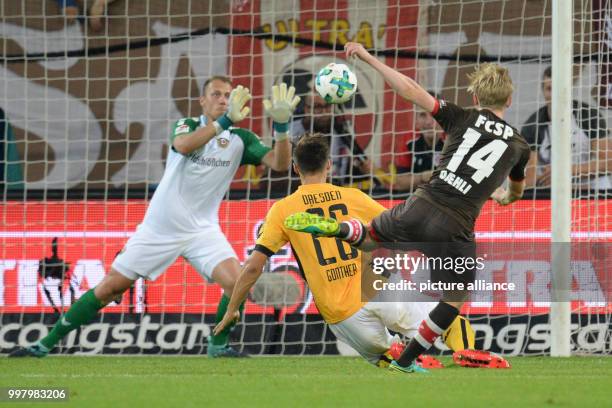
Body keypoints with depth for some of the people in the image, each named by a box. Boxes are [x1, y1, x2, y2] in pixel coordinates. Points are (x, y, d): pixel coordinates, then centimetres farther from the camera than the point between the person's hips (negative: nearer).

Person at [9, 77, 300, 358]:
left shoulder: (240, 139, -1)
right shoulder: (188, 126, -5)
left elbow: (279, 162, -13)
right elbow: (182, 145, -29)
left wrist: (281, 128, -31)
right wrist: (222, 123, -41)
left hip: (202, 230, 1)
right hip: (159, 228, -1)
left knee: (236, 281, -23)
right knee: (110, 287, -2)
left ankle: (218, 345, 1)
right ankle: (46, 344, 9)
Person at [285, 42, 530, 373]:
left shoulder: (463, 119, 6)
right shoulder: (518, 145, 11)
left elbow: (409, 90, -3)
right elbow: (516, 192, 34)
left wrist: (367, 58, 5)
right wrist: (502, 196, 58)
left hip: (421, 207, 1)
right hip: (455, 228, -1)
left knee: (370, 236, 29)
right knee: (456, 300, 20)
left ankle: (333, 228, -3)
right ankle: (406, 361, 18)